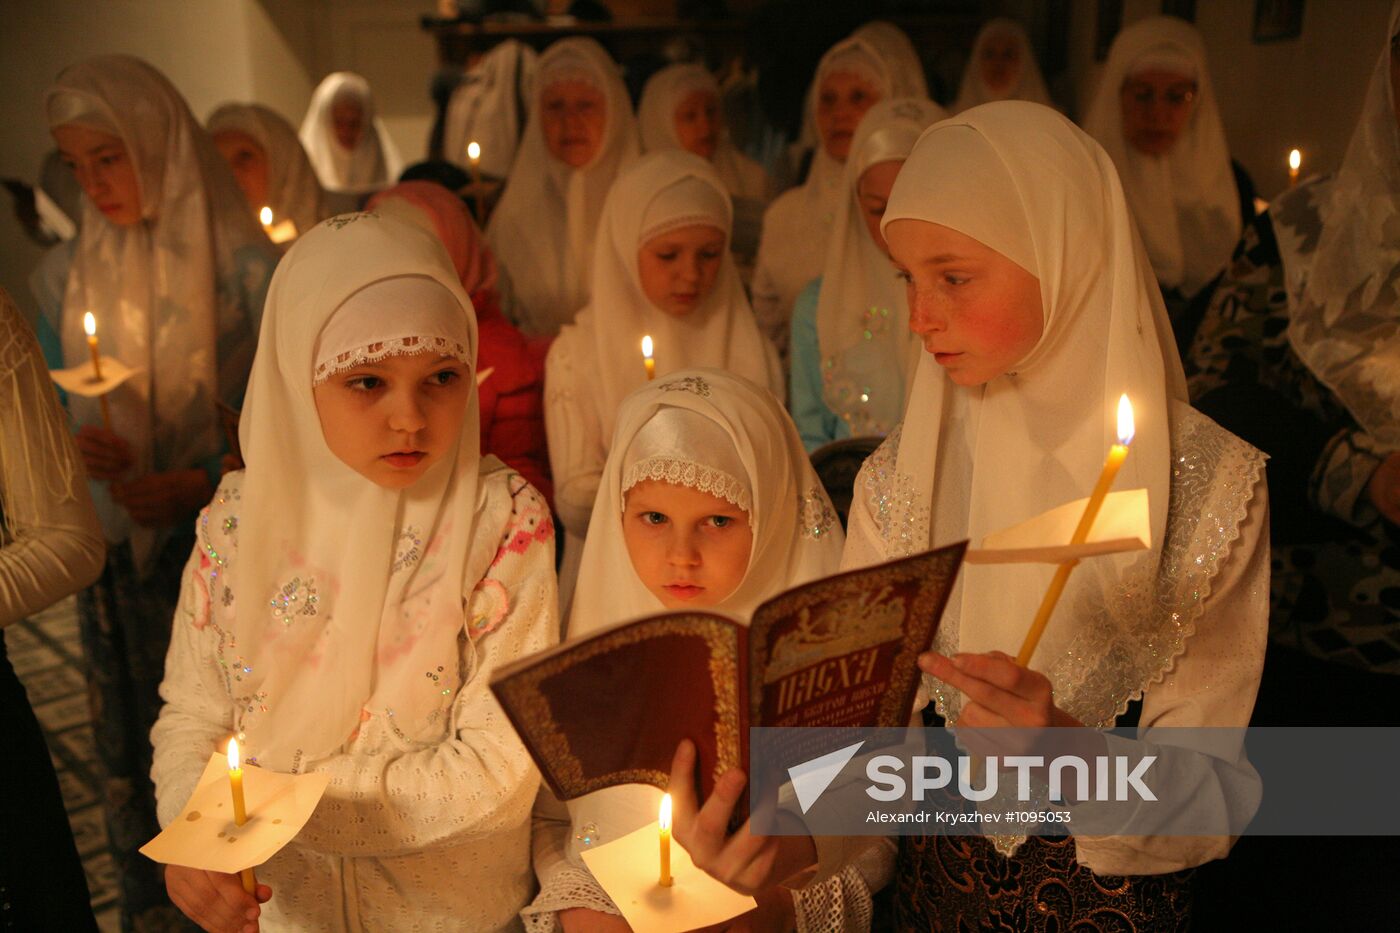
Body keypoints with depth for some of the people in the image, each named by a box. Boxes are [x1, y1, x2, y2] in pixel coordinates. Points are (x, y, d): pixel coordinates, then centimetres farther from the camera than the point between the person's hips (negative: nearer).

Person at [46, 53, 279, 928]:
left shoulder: (243, 264, -10)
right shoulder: (91, 267, 8)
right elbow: (87, 405, 13)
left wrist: (196, 484, -20)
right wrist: (86, 447, -8)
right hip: (114, 544, 5)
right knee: (127, 754, 14)